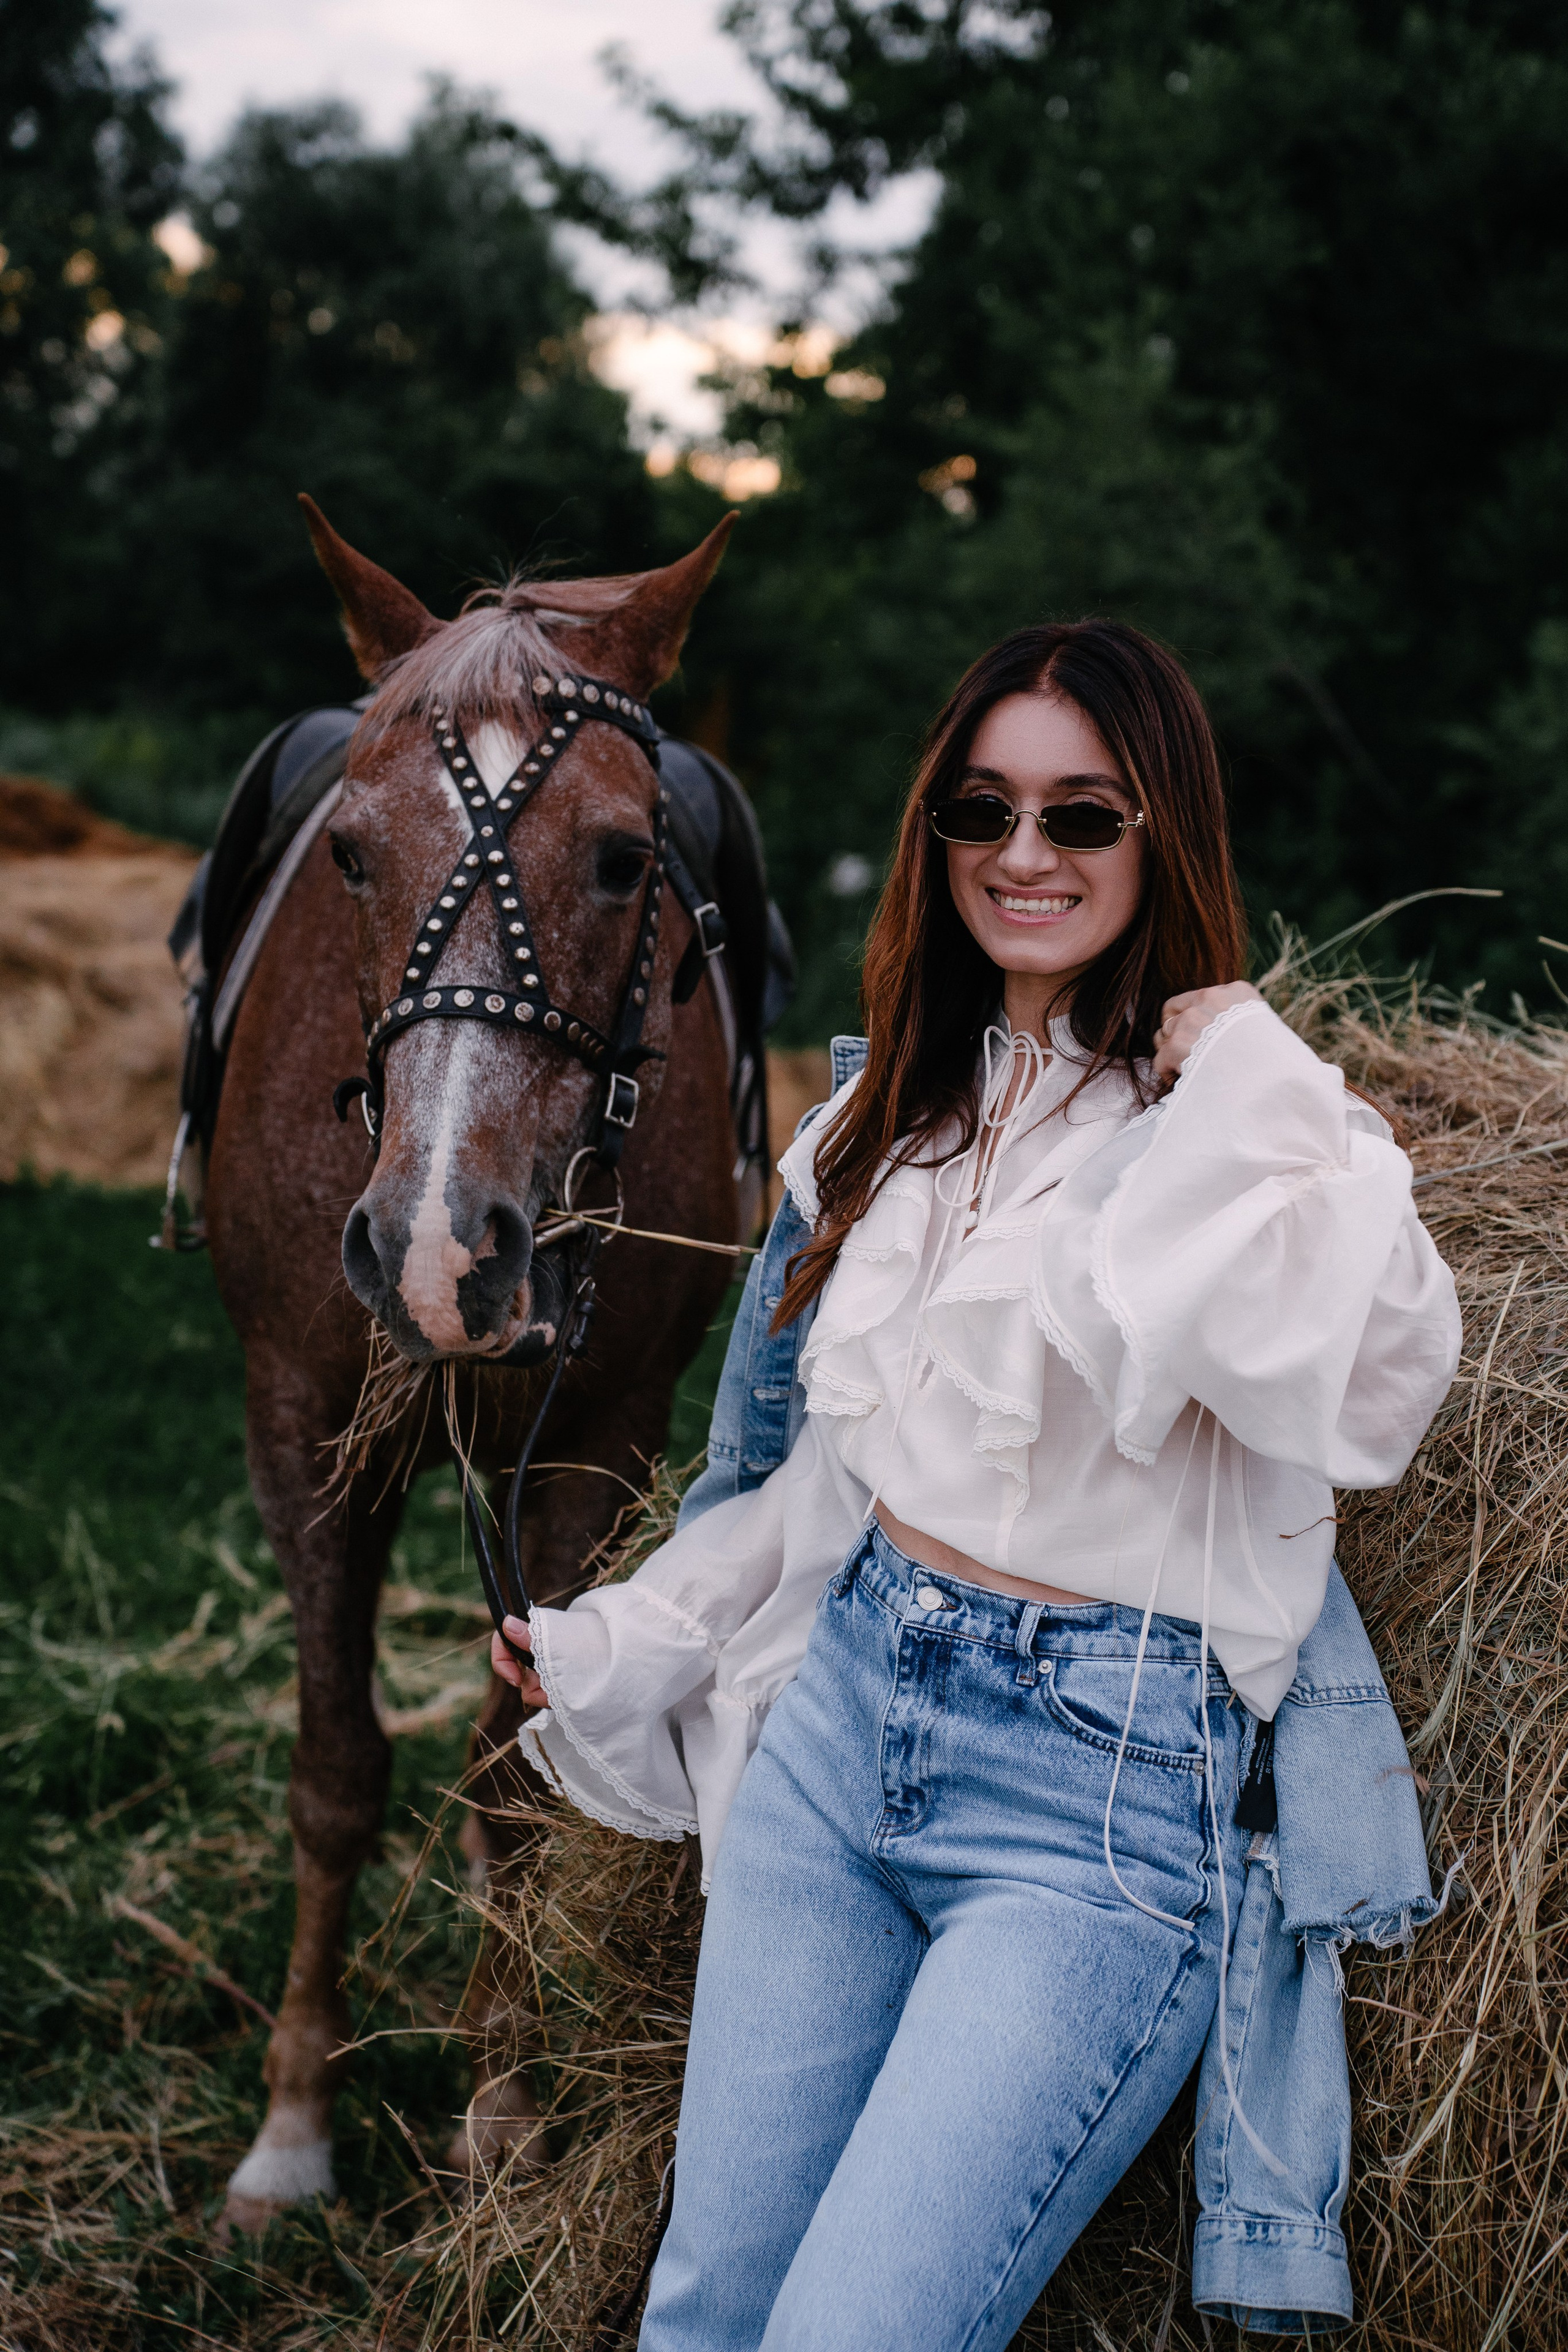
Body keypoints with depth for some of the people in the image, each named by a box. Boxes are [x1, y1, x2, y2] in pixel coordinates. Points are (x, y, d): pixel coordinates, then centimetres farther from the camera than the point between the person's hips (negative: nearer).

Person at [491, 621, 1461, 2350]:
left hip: (1102, 1784, -6)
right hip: (845, 1705, 6)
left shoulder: (1235, 1108, -6)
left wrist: (1246, 1085, -22)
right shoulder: (906, 1107, 14)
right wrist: (622, 1641, 22)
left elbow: (1370, 1399, -26)